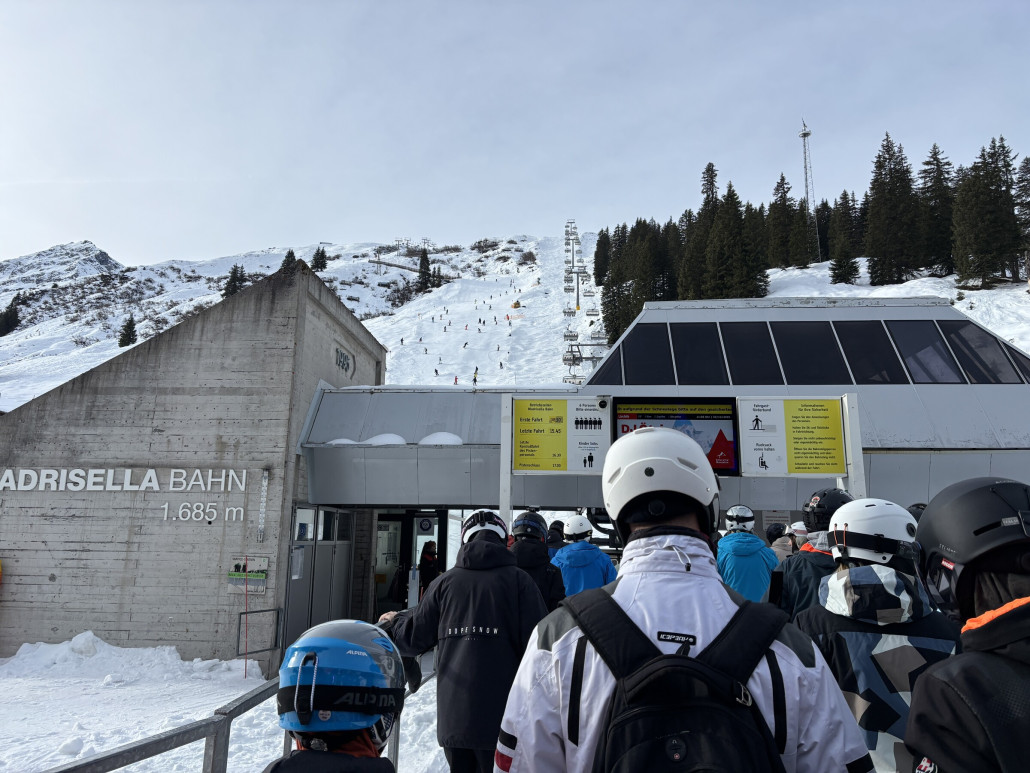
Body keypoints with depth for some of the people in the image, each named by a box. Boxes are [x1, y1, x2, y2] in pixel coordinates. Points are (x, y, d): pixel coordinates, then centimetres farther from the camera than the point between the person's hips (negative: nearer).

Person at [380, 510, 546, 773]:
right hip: (500, 717, -3)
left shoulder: (445, 581, 3)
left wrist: (394, 621, 30)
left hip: (453, 718, 3)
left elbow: (414, 639, 8)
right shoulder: (518, 579, -6)